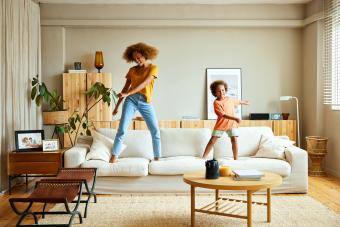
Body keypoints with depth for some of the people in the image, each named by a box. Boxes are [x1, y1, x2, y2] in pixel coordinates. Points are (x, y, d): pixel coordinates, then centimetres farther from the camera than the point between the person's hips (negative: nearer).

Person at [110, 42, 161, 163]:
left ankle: (157, 158, 7)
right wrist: (117, 105, 14)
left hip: (145, 102, -2)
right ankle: (113, 158, -9)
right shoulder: (132, 70, 11)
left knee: (155, 131, -5)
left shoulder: (153, 68, 1)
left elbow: (144, 84, -14)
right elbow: (125, 88, 16)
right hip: (131, 100, 2)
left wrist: (127, 94, -23)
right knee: (121, 129, -10)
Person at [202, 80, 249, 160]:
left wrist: (244, 102, 45)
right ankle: (203, 157, 4)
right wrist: (235, 118, -34)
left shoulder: (230, 99, 2)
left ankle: (236, 159, 1)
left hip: (231, 123, 3)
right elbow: (223, 115, -25)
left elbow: (237, 101, 26)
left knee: (234, 139, -8)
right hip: (220, 124, -3)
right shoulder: (216, 102, -16)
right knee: (212, 140, -3)